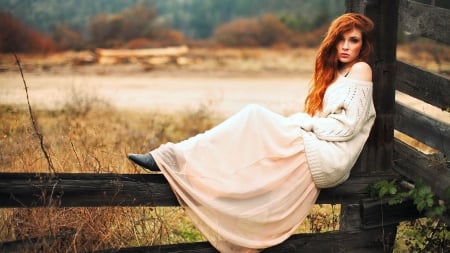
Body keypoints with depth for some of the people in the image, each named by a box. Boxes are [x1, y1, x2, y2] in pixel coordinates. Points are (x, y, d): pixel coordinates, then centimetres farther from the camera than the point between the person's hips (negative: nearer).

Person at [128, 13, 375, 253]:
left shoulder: (360, 70, -3)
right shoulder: (335, 72, 23)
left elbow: (345, 127, -12)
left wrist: (302, 121, -6)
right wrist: (298, 121, 0)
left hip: (328, 159, -8)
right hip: (317, 157, 8)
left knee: (254, 117, -15)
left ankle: (172, 157, -17)